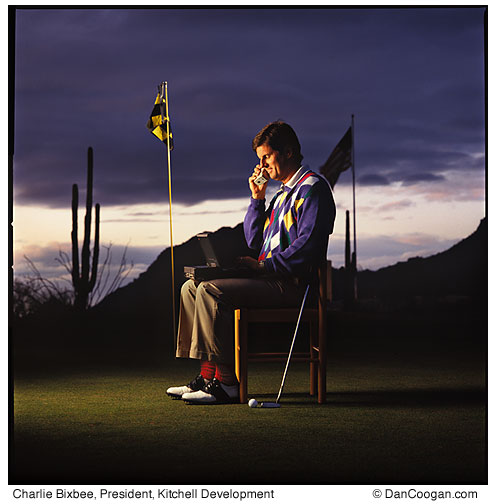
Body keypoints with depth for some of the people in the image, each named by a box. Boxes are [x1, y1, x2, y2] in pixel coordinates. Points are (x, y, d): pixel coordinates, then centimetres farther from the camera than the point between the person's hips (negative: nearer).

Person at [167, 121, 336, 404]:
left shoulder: (312, 187, -7)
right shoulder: (283, 194, 24)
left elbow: (308, 244, -20)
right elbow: (254, 241, 23)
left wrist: (265, 266, -19)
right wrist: (257, 199, 13)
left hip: (292, 283, -10)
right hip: (270, 278, 10)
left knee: (211, 291, -25)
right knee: (192, 287, 4)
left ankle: (226, 382, -24)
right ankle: (207, 374, -4)